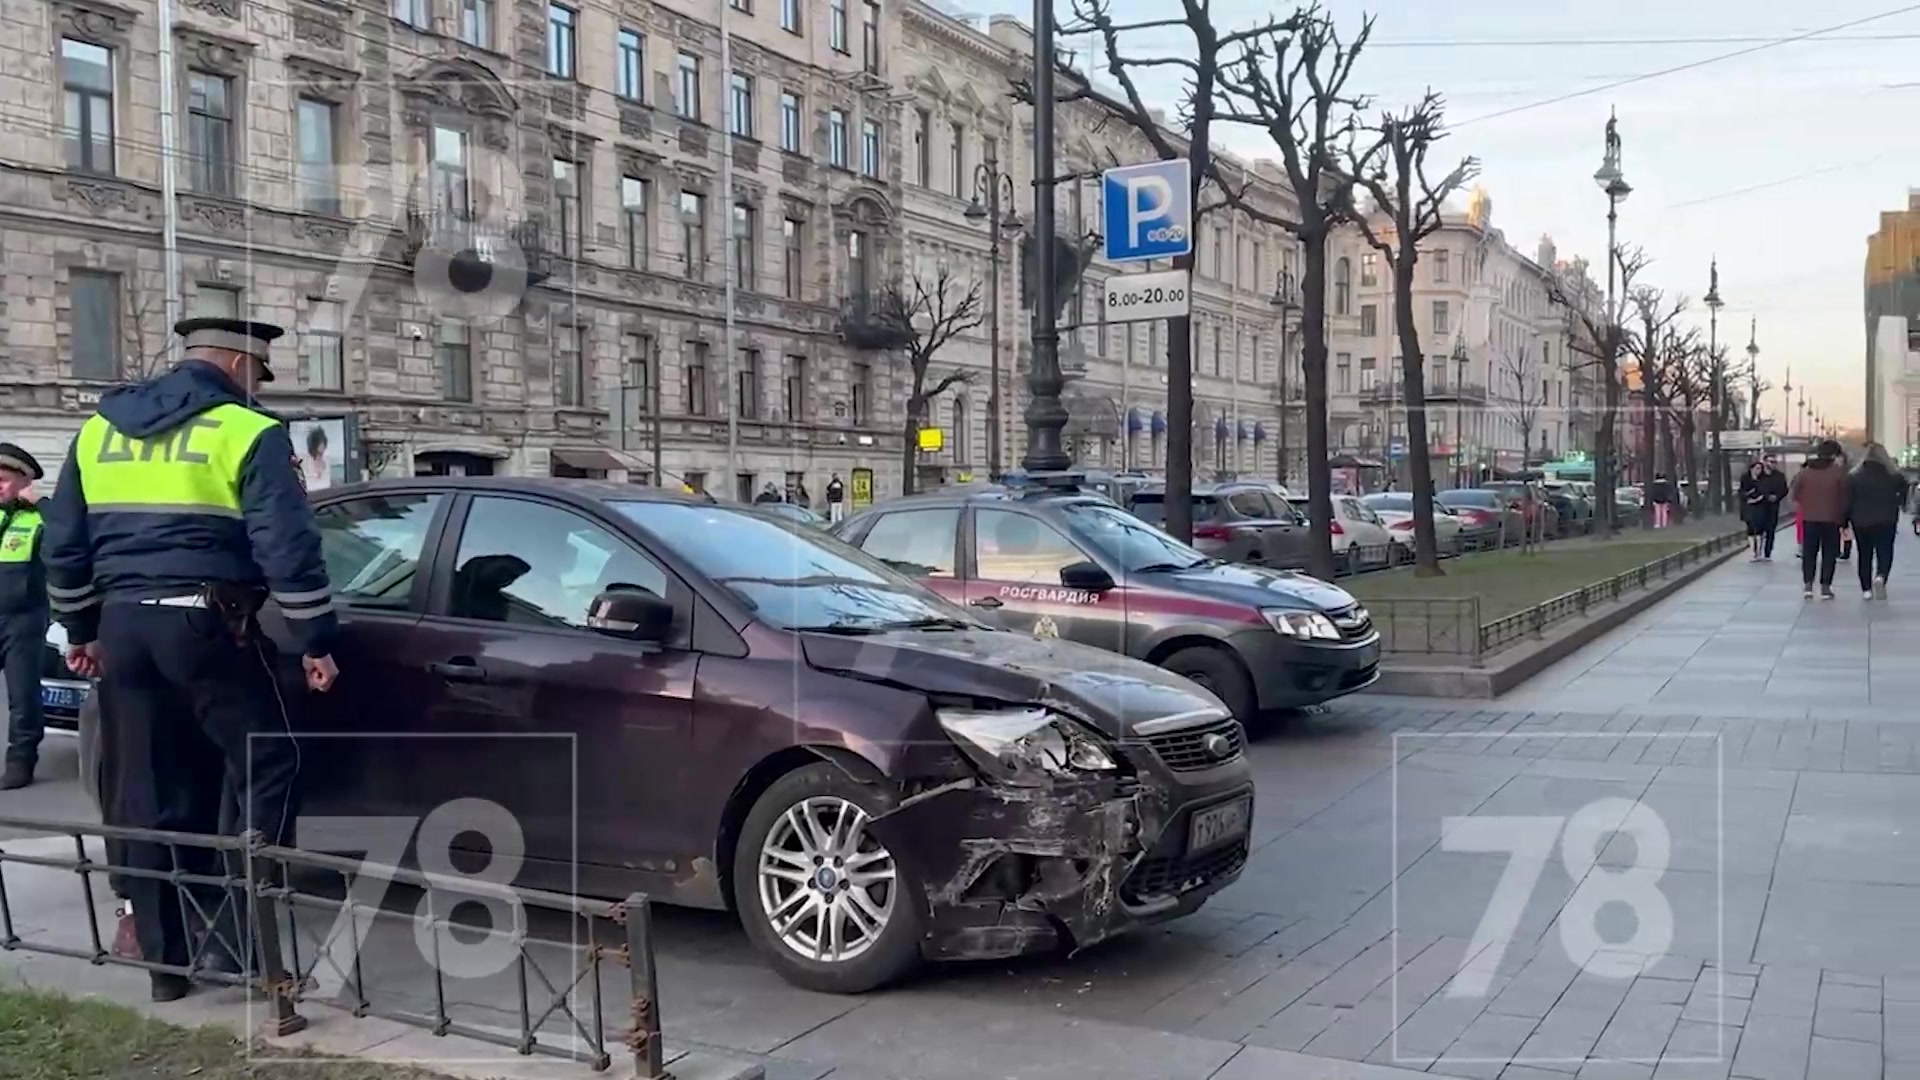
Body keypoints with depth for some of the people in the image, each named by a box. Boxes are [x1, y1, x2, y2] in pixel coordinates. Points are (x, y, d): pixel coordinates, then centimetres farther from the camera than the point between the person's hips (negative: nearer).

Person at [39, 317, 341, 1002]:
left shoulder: (100, 428, 15)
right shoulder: (247, 432, -4)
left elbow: (63, 541, 18)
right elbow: (287, 546, -10)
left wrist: (81, 629, 27)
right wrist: (316, 641, -5)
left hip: (123, 624, 6)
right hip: (206, 624, -6)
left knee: (145, 796, 10)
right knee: (267, 767, 7)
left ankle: (165, 960, 16)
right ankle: (235, 933, 1)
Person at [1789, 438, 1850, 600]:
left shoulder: (1805, 471, 2)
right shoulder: (1839, 472, -7)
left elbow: (1793, 493, 1)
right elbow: (1845, 496, -7)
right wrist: (1844, 518, 3)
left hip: (1809, 518, 2)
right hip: (1831, 519, -2)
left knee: (1809, 553, 10)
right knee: (1828, 553, 6)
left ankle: (1807, 585, 3)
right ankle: (1825, 587, 4)